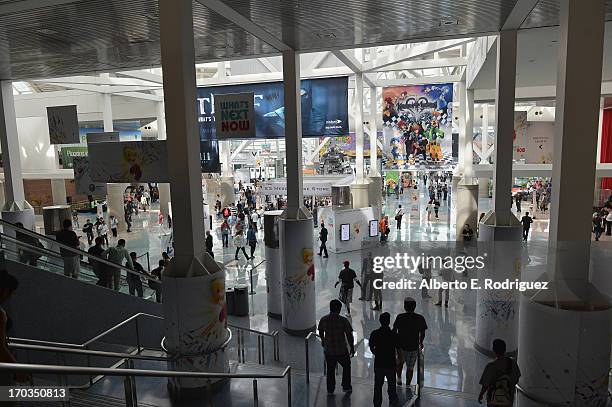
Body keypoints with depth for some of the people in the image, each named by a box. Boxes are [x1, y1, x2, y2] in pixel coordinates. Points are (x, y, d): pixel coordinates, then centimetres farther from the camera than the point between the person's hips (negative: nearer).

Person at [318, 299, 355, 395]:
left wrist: (323, 341, 29)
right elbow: (349, 336, -13)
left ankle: (330, 389, 28)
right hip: (342, 350, -2)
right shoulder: (343, 320, -17)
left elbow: (321, 332, 9)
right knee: (346, 366, 23)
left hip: (328, 350, 2)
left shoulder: (323, 320, -7)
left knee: (330, 369, 20)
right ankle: (346, 387, 30)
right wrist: (352, 348, 1)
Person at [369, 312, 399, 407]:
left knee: (378, 385, 12)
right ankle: (392, 399, 39)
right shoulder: (394, 335, -15)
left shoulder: (374, 334, -10)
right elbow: (398, 349, -6)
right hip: (390, 363, -1)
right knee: (391, 383, 21)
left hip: (378, 363, 1)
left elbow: (371, 348, 1)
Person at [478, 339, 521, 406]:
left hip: (494, 401, -4)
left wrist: (480, 395, 2)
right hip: (508, 399, 4)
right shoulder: (512, 362, -10)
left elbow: (485, 385, -15)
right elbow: (516, 378, 6)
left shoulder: (491, 366, -22)